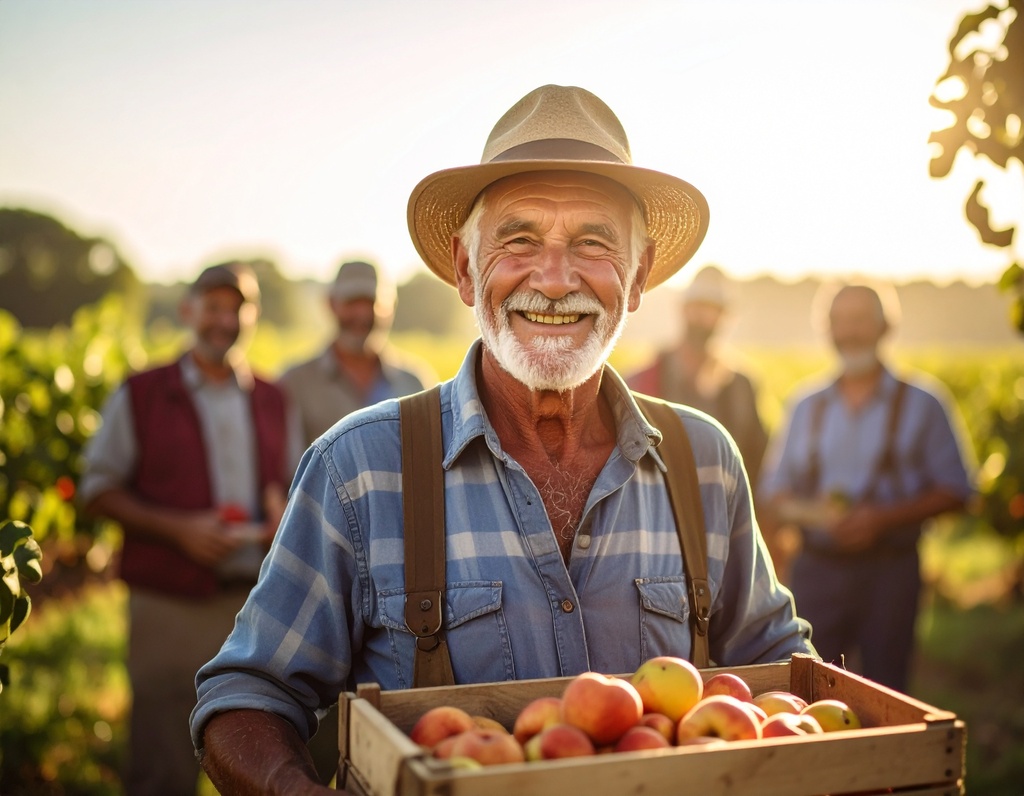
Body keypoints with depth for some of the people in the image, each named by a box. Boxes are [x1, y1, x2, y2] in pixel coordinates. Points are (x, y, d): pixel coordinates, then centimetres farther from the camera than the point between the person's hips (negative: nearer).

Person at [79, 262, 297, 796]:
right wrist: (179, 528, -11)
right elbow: (97, 491, 2)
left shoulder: (272, 401, 13)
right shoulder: (140, 397, 3)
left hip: (259, 604, 3)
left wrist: (284, 515, -2)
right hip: (171, 605, -3)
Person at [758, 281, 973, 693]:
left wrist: (883, 518, -12)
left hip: (889, 569, -2)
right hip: (816, 569, 2)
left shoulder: (921, 404, 5)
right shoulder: (806, 406, 14)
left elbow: (954, 490, 0)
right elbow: (776, 490, 15)